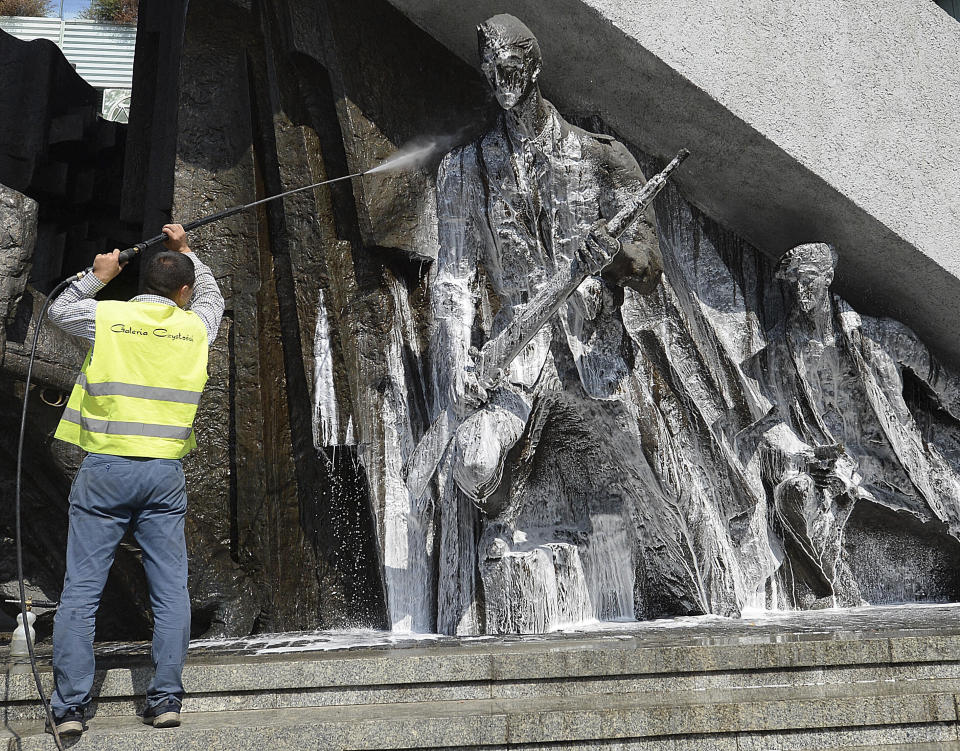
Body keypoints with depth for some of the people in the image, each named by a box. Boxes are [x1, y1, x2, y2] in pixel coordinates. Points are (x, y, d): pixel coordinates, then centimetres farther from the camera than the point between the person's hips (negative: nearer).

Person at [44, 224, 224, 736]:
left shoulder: (107, 316, 1)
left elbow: (58, 312, 22)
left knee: (81, 590, 3)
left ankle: (69, 708, 4)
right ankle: (166, 700, 7)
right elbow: (212, 296, 30)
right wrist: (186, 250, 40)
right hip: (164, 473, 1)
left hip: (105, 469, -1)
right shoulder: (194, 326, 6)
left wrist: (97, 278, 29)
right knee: (171, 591, 7)